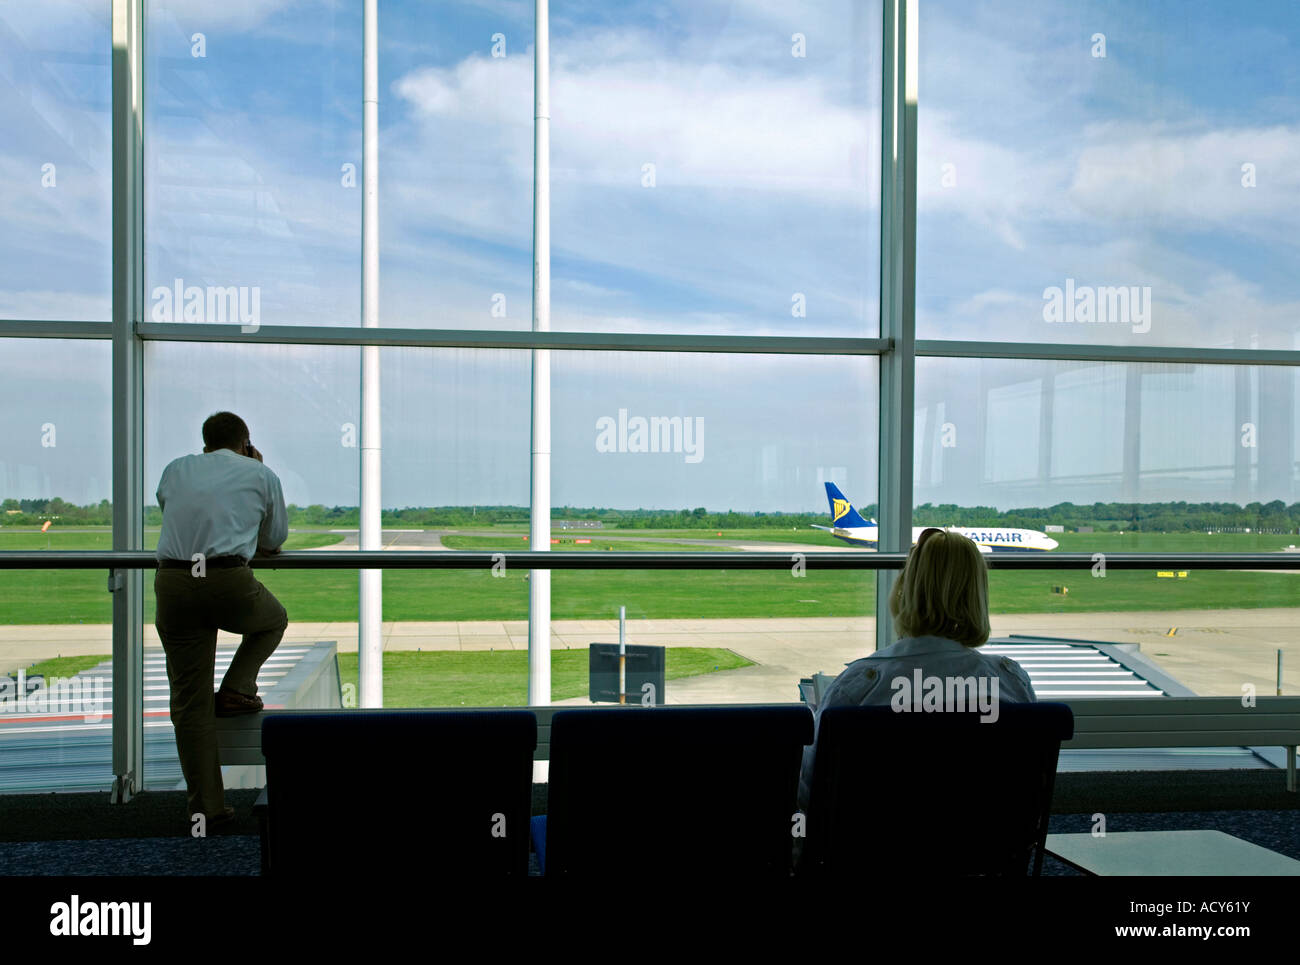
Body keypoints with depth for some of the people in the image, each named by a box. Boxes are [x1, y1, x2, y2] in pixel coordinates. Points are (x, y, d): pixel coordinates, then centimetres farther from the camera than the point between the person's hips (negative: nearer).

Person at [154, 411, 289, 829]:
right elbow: (274, 541, 24)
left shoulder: (174, 470, 22)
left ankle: (206, 806, 11)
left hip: (172, 582, 3)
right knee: (273, 620, 33)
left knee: (190, 702, 9)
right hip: (230, 581, -3)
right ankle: (236, 690, 13)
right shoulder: (261, 475, 14)